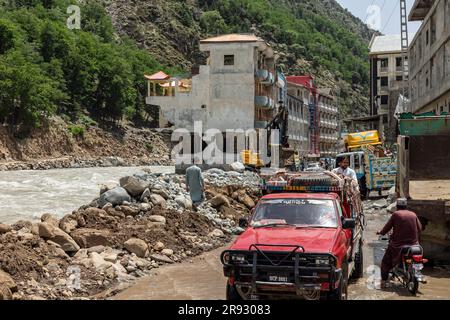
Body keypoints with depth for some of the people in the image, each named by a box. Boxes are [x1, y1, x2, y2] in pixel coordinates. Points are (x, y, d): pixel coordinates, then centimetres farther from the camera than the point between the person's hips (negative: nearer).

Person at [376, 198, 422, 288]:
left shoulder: (396, 214, -5)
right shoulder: (413, 215, 6)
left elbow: (387, 227, -1)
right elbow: (419, 228, 10)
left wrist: (380, 232, 18)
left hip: (398, 244, -3)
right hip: (413, 243, 4)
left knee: (386, 261, 10)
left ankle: (384, 281, 5)